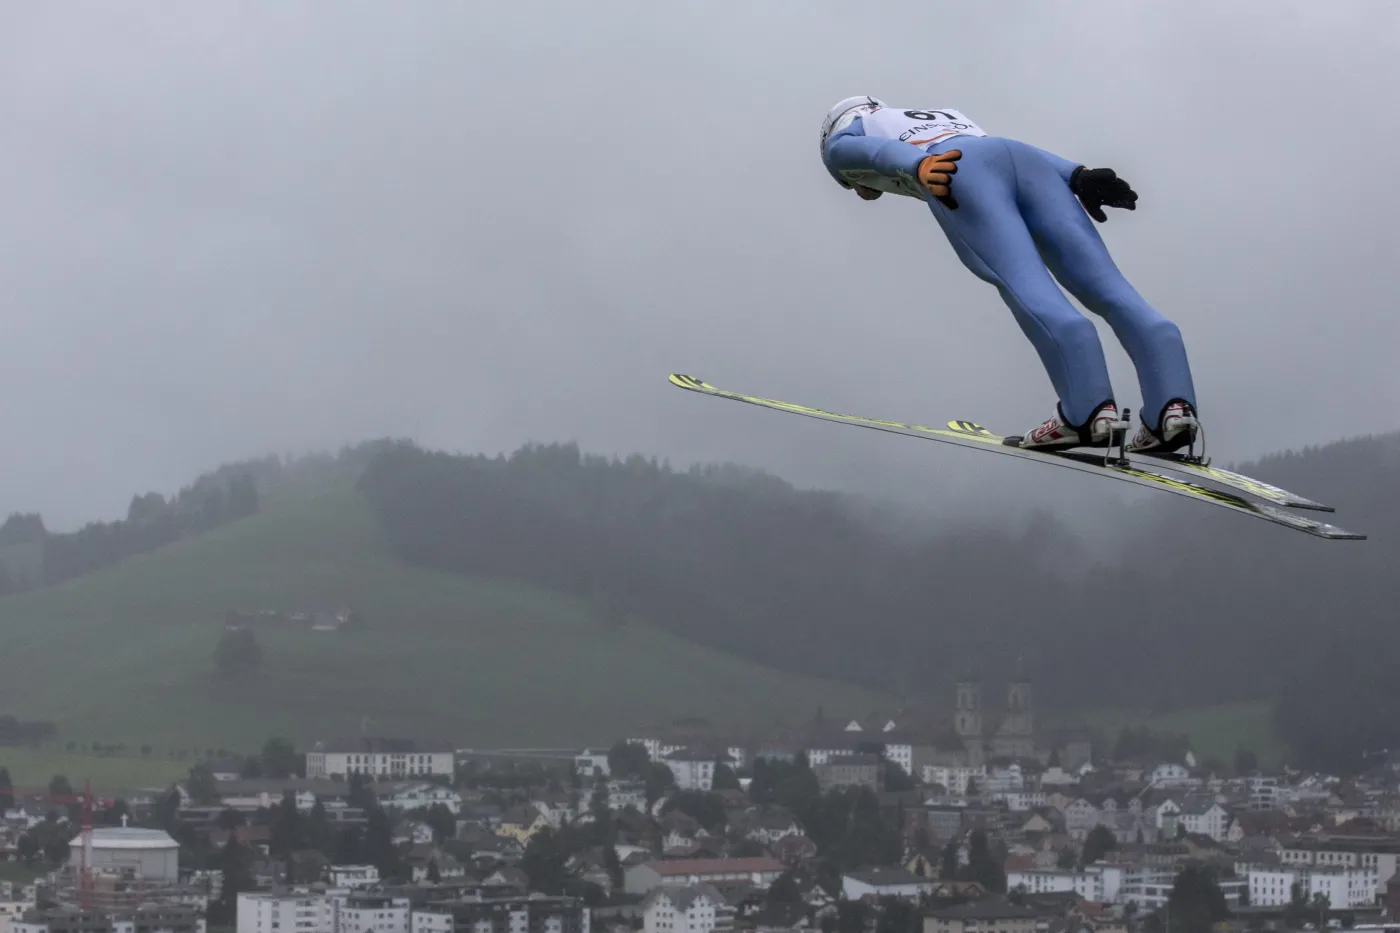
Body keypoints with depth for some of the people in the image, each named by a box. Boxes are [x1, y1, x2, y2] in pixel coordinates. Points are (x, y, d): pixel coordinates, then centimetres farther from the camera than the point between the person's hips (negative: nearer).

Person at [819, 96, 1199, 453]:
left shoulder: (841, 138, 31)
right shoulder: (946, 120, 46)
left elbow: (869, 149, 6)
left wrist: (918, 166, -14)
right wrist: (1077, 176, 13)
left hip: (961, 173, -5)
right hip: (1027, 162, 5)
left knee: (1024, 284, -21)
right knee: (1104, 285, -9)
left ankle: (1089, 408, -42)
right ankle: (1172, 402, -30)